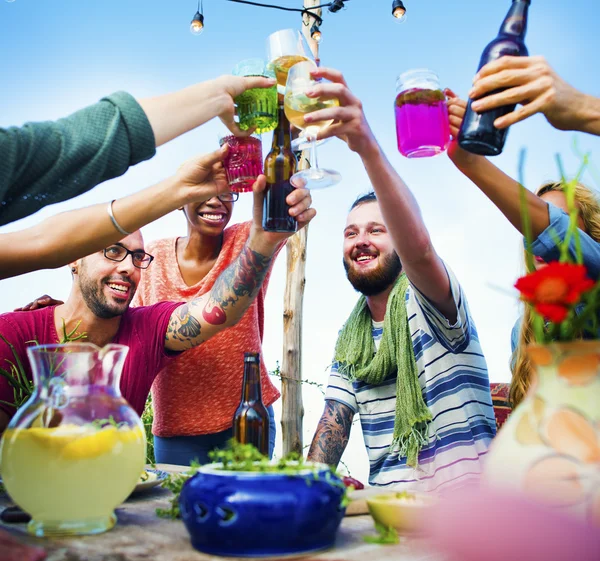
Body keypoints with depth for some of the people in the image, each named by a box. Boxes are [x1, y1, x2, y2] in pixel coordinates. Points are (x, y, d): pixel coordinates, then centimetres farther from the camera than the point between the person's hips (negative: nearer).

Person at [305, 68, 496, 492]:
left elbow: (419, 247, -29)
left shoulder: (424, 302, -6)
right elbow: (335, 420, 13)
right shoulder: (350, 340, 15)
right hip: (389, 505, 6)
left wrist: (367, 146, -41)